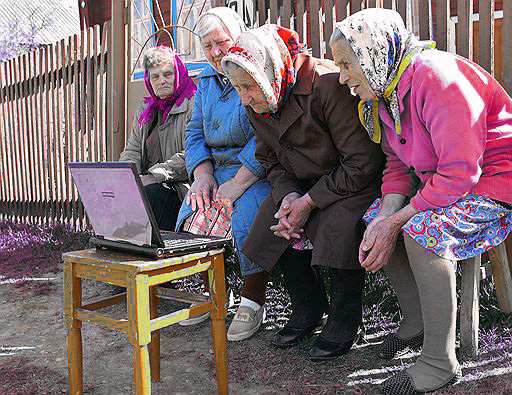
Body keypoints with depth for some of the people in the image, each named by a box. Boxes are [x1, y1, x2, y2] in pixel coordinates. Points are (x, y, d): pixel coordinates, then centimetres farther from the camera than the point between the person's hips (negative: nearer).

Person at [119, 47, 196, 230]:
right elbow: (132, 150, 17)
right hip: (151, 184, 6)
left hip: (181, 188, -6)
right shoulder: (145, 109, 21)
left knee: (149, 193, -32)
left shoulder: (193, 106, -5)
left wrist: (153, 177, -19)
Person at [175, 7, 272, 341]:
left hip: (258, 172, -6)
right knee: (192, 215, -16)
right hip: (216, 167, 6)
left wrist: (237, 183, -23)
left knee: (247, 217, -31)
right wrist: (203, 174, -4)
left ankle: (253, 302, -10)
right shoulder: (207, 80, 18)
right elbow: (195, 133, 15)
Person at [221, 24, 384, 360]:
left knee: (339, 224, -31)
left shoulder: (328, 86, -27)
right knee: (276, 226, -12)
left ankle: (345, 319, -6)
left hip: (358, 179, -6)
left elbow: (363, 163, -26)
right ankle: (308, 306, 12)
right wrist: (288, 195, -16)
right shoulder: (258, 105, -5)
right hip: (303, 182, 7)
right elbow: (272, 162, 5)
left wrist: (310, 201, -25)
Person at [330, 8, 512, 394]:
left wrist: (395, 222, -26)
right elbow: (398, 165, 4)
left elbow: (459, 173, -30)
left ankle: (441, 362, -15)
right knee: (373, 218, -1)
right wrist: (385, 217, -15)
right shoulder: (384, 91, 2)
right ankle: (416, 321, 14)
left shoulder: (436, 77, -26)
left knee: (422, 229, -31)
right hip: (439, 176, 9)